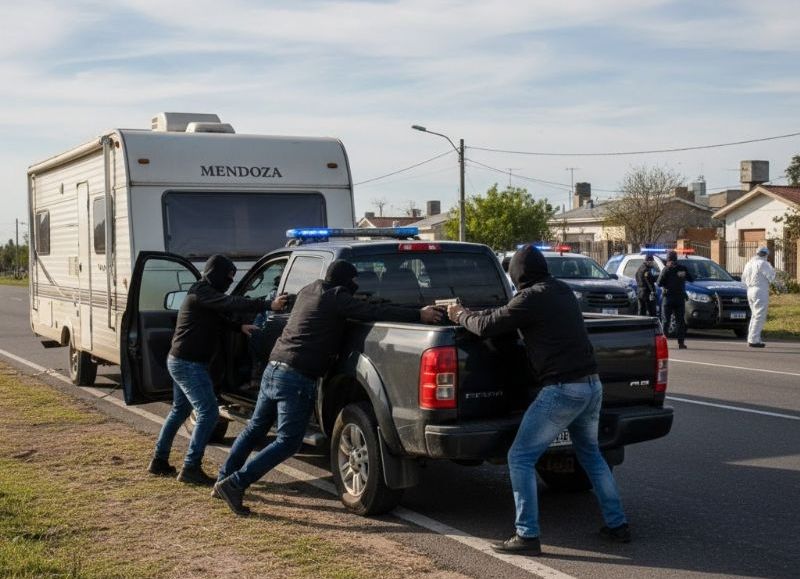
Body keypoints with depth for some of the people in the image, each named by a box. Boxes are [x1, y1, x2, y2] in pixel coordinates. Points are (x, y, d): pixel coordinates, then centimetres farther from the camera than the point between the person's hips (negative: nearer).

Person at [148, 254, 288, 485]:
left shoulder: (203, 294, 15)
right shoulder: (201, 294, -18)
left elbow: (217, 320, 24)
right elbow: (231, 303, -30)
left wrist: (240, 327, 10)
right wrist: (268, 305, -35)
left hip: (181, 361, 11)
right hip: (188, 364, -11)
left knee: (180, 410, 21)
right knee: (208, 412, -11)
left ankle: (159, 461, 30)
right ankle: (190, 468, -10)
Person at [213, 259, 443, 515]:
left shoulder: (308, 291, 16)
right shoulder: (336, 297, -9)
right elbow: (374, 312, -17)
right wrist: (419, 315, -18)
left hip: (273, 369, 9)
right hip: (297, 379, -9)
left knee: (255, 428, 22)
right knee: (288, 441, -2)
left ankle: (223, 480, 30)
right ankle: (234, 484, -4)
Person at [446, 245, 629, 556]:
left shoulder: (531, 299, -11)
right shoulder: (563, 291, 15)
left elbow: (487, 326, -7)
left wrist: (461, 316, 12)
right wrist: (471, 313, 29)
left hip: (562, 390, -9)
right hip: (592, 385, 9)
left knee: (520, 458, 0)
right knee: (591, 454, 26)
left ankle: (527, 535, -2)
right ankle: (617, 524, 29)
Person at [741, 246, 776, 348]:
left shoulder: (749, 264, 12)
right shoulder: (763, 264, -13)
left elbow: (744, 278, 21)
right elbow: (771, 277, -11)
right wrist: (772, 269, 7)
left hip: (750, 291, 9)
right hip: (760, 292, -9)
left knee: (754, 316, 18)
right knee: (759, 317, -6)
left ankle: (751, 339, 20)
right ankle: (754, 340, -10)